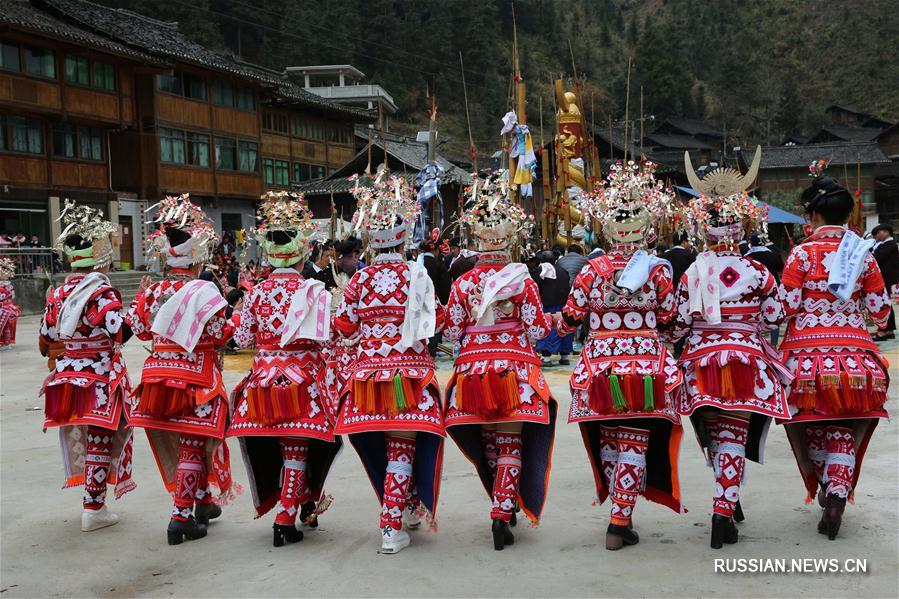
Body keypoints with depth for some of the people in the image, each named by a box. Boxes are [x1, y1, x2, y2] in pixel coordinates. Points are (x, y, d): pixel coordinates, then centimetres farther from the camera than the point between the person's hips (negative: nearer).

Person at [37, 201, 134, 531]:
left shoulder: (58, 294, 4)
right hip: (101, 381, -7)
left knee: (84, 439, 18)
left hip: (68, 379, 7)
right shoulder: (104, 293, -17)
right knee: (101, 441, 4)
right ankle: (94, 509, 9)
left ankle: (93, 503, 29)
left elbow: (45, 343, 9)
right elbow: (119, 334, -30)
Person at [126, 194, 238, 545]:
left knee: (188, 441, 19)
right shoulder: (204, 292, -15)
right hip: (196, 375, -6)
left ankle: (203, 502, 33)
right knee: (193, 443, 3)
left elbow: (141, 329, 9)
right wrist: (235, 320, 3)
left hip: (160, 370, 6)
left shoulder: (153, 291, 1)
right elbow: (221, 336, -16)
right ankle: (181, 517, 2)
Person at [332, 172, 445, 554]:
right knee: (402, 447, 2)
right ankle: (392, 529, 1)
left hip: (370, 370, 2)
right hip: (410, 370, -2)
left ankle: (411, 506, 31)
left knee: (382, 444, 17)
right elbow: (438, 322, 3)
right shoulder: (417, 275, -4)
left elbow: (344, 327, 5)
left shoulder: (360, 280, 1)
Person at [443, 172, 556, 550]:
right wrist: (552, 321, 14)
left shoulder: (463, 284, 0)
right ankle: (502, 513, -7)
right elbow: (535, 330, -6)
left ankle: (502, 503, 28)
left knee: (489, 443, 16)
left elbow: (452, 331, 1)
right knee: (512, 444, 3)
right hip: (515, 368, -2)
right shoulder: (522, 280, -6)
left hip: (474, 368, 2)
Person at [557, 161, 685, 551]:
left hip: (600, 364, 2)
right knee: (635, 444, 3)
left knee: (609, 441, 16)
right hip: (645, 365, -1)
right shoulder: (657, 269, -3)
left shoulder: (591, 270, -2)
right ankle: (619, 524, 2)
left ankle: (620, 515, 24)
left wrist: (560, 325, 23)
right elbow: (667, 318, 1)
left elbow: (571, 318, 1)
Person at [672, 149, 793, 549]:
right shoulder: (757, 272, -4)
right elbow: (773, 319, 4)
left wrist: (683, 336, 19)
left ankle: (728, 501, 28)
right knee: (734, 437, 0)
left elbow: (679, 325, -3)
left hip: (702, 361, 2)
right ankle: (724, 509, -8)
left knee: (716, 436, 16)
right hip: (746, 360, -1)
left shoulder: (691, 273, -3)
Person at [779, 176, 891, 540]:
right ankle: (837, 496, -7)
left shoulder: (802, 253, -4)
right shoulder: (863, 253, 3)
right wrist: (873, 319, 27)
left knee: (812, 424, 16)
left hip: (808, 349, -2)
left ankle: (825, 487, 30)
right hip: (854, 351, 2)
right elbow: (879, 309, 5)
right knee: (844, 430, 7)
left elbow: (787, 305, -9)